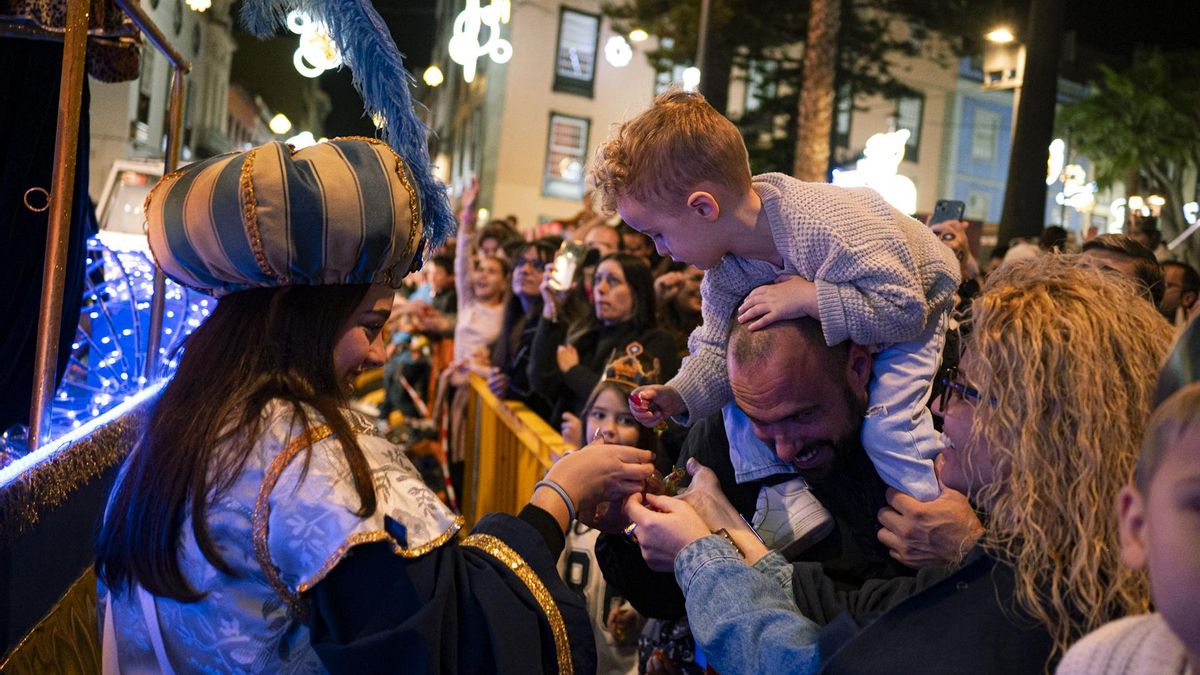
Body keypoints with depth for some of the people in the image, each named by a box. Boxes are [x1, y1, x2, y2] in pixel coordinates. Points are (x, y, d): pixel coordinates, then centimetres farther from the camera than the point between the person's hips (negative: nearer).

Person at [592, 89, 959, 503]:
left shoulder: (828, 228, -42)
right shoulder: (723, 268, -19)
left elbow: (905, 309, -39)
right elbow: (719, 348, -10)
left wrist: (809, 298, -46)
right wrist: (678, 396, -28)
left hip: (916, 316, -7)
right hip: (825, 331, 7)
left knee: (887, 430, -24)